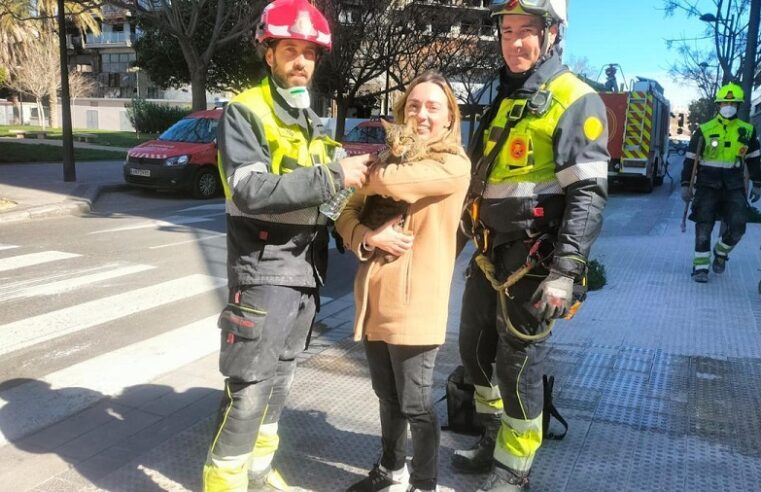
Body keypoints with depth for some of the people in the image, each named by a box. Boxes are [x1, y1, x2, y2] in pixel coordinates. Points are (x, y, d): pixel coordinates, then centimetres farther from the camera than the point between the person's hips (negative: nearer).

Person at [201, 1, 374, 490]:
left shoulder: (313, 121, 16)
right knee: (250, 387, -5)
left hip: (307, 270, 7)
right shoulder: (243, 112, -8)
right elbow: (251, 191, -22)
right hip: (263, 272, -7)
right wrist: (332, 176, -24)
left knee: (280, 379, 16)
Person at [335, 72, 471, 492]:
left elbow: (387, 181, -25)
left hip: (414, 303, -6)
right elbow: (347, 214, 8)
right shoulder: (390, 157, 14)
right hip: (374, 297, 7)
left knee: (415, 404, 6)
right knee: (387, 395, 20)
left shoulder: (454, 166, -8)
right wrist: (368, 238, -13)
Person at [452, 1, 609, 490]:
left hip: (532, 261, -8)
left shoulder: (575, 101, -9)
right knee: (475, 350, 17)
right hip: (489, 254, 8)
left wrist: (566, 271, -23)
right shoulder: (503, 98, 15)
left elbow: (589, 195, -16)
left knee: (518, 365, 2)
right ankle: (493, 441, 38)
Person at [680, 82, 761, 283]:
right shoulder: (704, 131, -1)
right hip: (708, 184, -2)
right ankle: (700, 266, 3)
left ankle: (721, 252, 20)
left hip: (734, 186, 2)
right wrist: (686, 185, -4)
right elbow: (691, 159, 1)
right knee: (704, 227, -4)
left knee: (737, 226, -8)